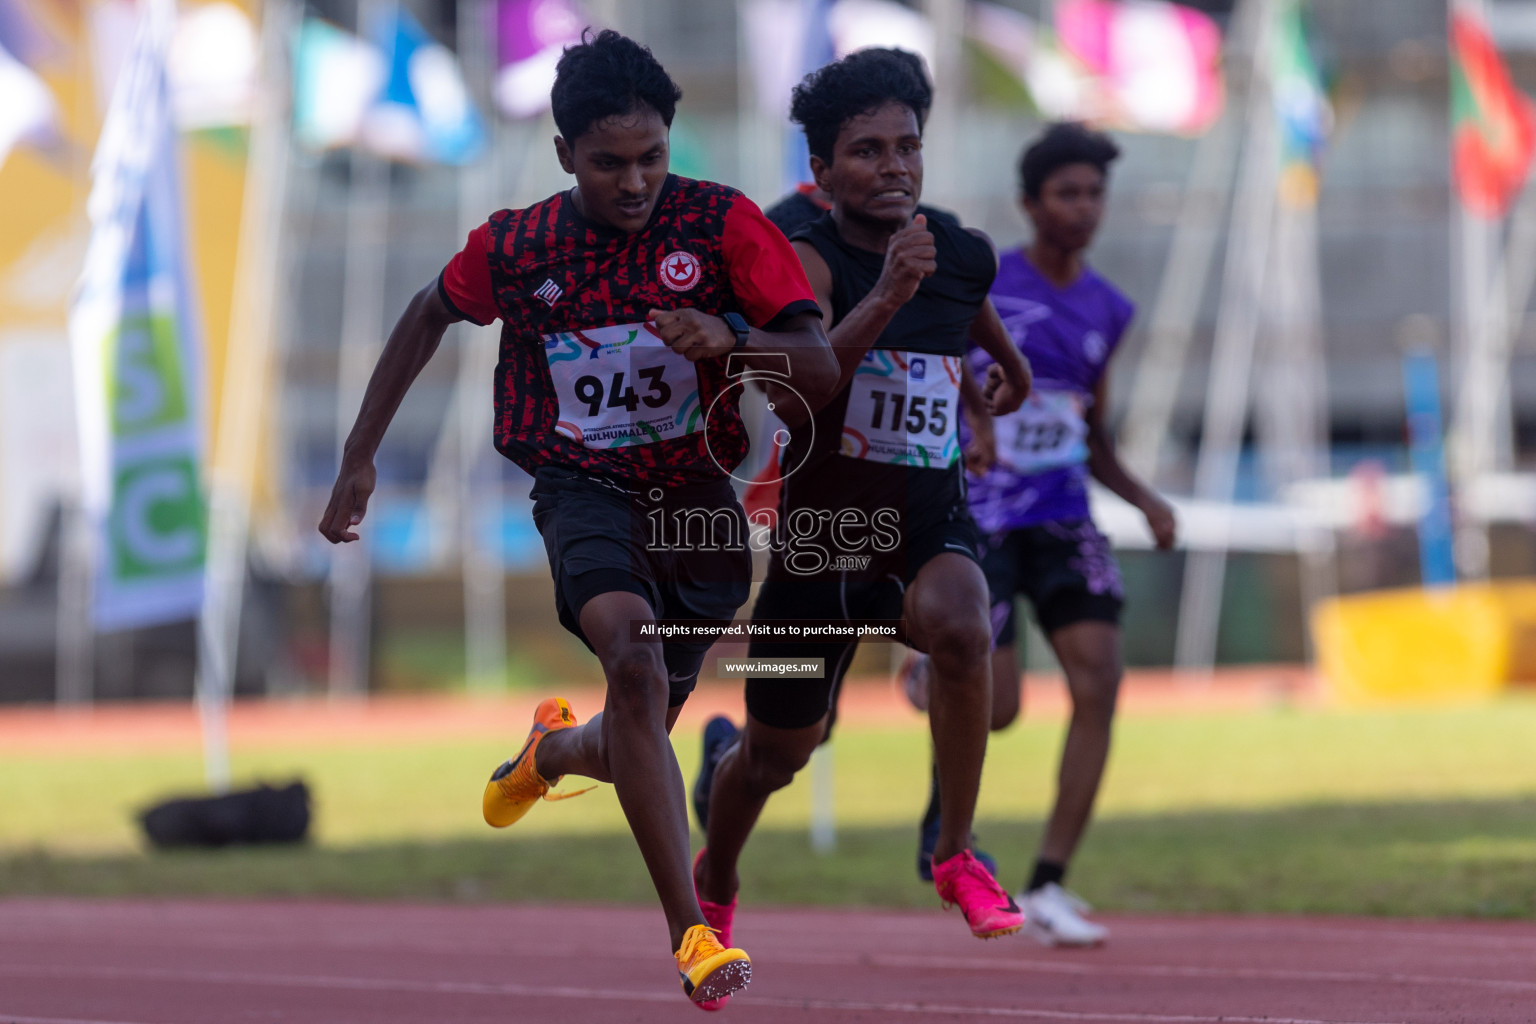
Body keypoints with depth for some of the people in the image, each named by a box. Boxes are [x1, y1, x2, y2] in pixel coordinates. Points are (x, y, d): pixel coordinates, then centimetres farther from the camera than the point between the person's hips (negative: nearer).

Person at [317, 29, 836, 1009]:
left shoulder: (722, 223, -12)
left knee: (634, 745, 13)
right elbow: (430, 316, 15)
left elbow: (821, 370, -15)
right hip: (583, 489, -2)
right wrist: (360, 458, 13)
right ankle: (692, 937, -36)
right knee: (634, 661, -32)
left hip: (699, 500, 2)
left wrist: (729, 338, -35)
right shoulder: (516, 246, -7)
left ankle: (551, 749, 54)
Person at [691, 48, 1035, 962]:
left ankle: (958, 853, -17)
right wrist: (884, 297, -51)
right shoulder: (808, 260, -18)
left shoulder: (966, 255, -3)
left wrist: (1010, 360, 36)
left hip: (932, 523, 2)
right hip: (822, 534, -2)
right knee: (778, 757, 12)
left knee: (960, 627, -34)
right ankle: (716, 882, 47)